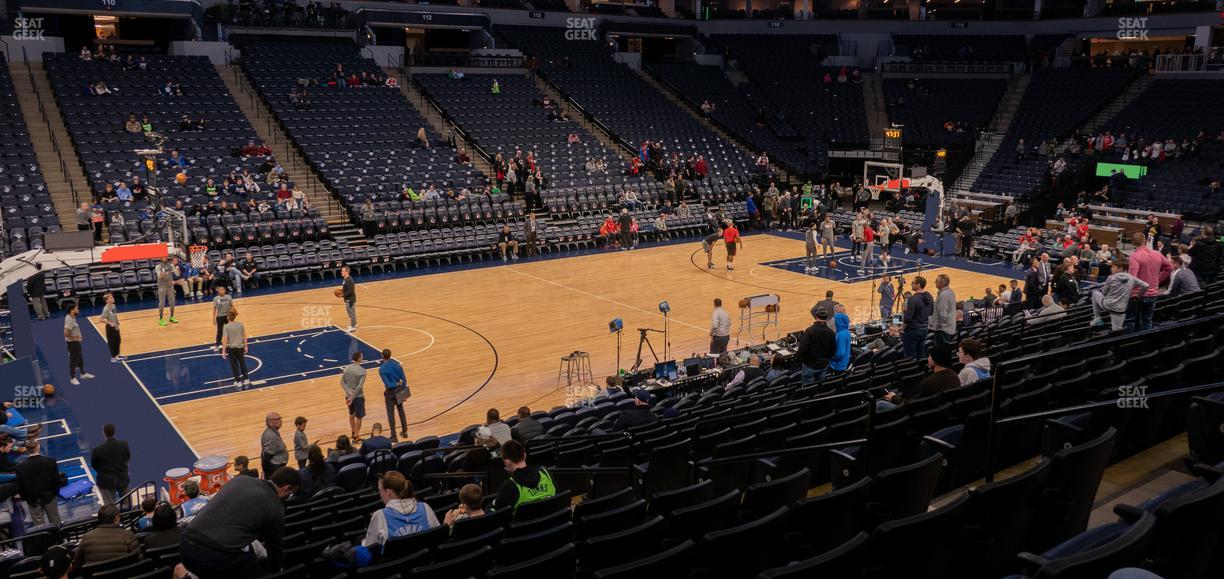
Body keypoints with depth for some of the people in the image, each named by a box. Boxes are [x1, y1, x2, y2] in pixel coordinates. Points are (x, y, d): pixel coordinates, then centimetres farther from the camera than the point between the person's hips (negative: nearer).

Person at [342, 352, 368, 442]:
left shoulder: (347, 368, -2)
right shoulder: (362, 370, -18)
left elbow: (342, 382, -3)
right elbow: (360, 386, -23)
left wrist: (349, 393, -10)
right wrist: (352, 397, -18)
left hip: (348, 395, 6)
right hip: (358, 396, -6)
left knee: (351, 415, 24)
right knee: (358, 417, 6)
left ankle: (353, 432, 41)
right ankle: (356, 437, 9)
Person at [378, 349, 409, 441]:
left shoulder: (382, 369, -18)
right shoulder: (397, 365, -4)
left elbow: (387, 385, -23)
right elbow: (404, 379, -1)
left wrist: (397, 384, -7)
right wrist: (404, 391, 8)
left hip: (390, 392, -5)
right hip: (399, 391, 5)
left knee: (391, 414, 4)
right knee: (401, 411, 20)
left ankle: (394, 436, 7)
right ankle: (404, 431, 29)